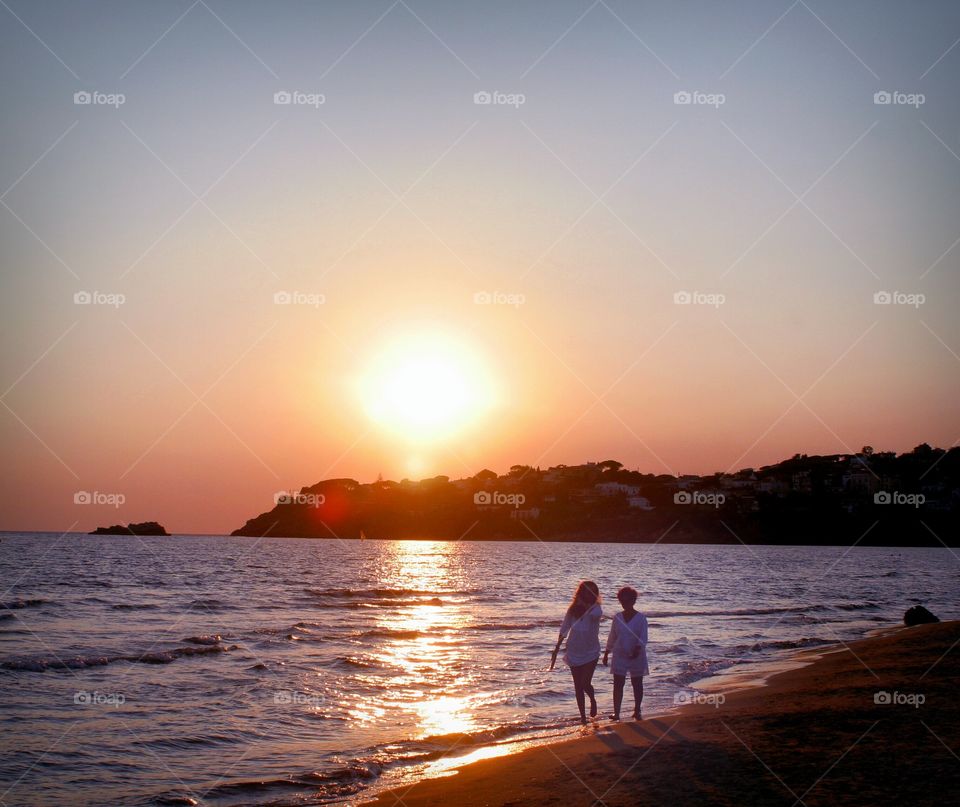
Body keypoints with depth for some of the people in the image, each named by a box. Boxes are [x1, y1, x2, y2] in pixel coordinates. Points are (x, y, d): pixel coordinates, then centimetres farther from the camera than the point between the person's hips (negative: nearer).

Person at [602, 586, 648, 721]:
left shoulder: (641, 618, -7)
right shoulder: (617, 618, 4)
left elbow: (643, 638, -13)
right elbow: (612, 638, 11)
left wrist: (638, 649, -31)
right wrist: (606, 654, 12)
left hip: (636, 657, -2)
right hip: (620, 656, 2)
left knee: (637, 684, 8)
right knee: (618, 684, -2)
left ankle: (637, 711, 21)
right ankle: (616, 713, 1)